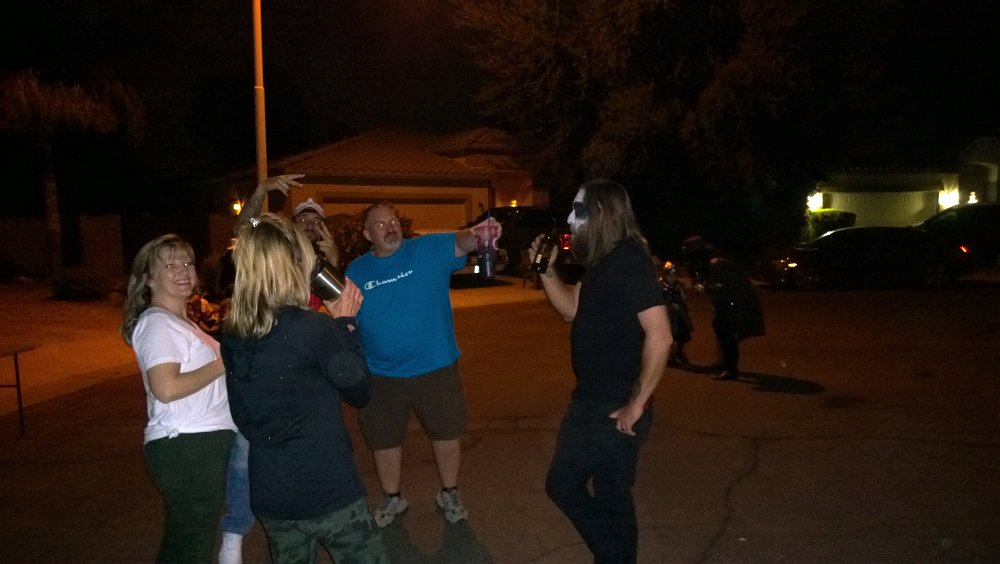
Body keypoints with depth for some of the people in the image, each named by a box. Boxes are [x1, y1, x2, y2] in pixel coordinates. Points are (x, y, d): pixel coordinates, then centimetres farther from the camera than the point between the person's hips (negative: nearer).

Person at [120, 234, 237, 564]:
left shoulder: (177, 322, 19)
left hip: (201, 443, 10)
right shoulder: (158, 322, -13)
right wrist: (223, 364, -16)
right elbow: (166, 388, -26)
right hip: (187, 448, -10)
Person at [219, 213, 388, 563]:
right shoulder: (313, 326, -20)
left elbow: (242, 418, 9)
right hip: (326, 488, -6)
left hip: (269, 493, 6)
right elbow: (360, 391, -7)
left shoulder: (232, 335, -1)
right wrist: (345, 324, 0)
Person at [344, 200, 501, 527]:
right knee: (384, 439, 16)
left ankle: (449, 494, 37)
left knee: (446, 432, 13)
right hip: (381, 375, 2)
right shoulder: (357, 271, 0)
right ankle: (391, 498, 41)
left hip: (435, 368, -1)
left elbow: (460, 242, -26)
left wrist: (477, 234, -48)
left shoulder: (429, 250, -8)